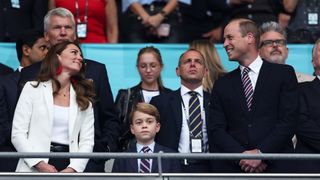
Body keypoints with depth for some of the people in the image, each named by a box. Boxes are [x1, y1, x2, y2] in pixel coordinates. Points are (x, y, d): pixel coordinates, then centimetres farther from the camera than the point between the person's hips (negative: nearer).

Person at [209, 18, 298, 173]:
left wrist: (260, 153, -12)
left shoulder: (284, 74, 6)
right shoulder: (222, 85, 15)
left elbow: (288, 120, -2)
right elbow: (216, 129, 6)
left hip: (276, 166, -2)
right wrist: (241, 155, -11)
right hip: (231, 168, 2)